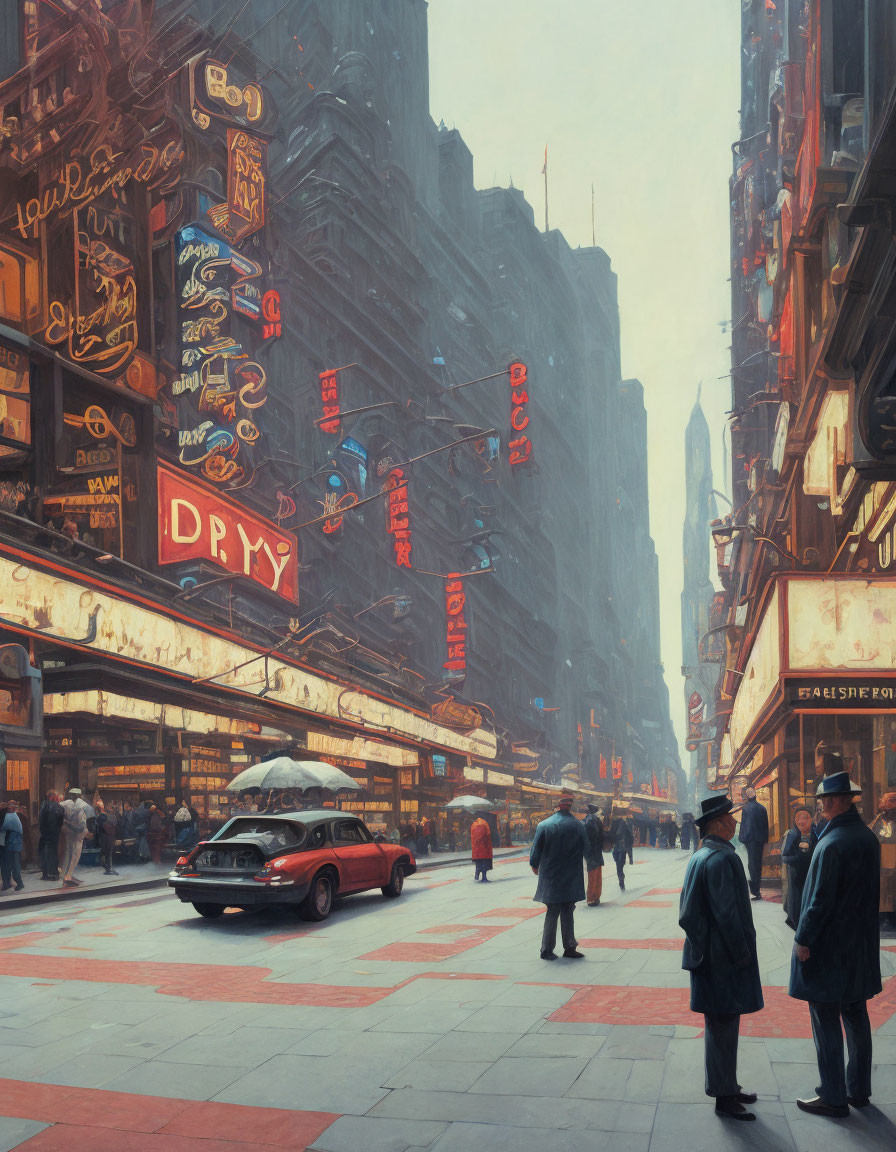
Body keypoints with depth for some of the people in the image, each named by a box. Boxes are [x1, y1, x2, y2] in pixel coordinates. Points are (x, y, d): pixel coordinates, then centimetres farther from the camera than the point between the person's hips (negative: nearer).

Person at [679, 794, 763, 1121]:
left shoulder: (699, 857, 12)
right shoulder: (722, 859, -20)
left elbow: (688, 910, 18)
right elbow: (726, 914, -22)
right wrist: (742, 954, -15)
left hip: (707, 955, 10)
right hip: (723, 959, -10)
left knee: (722, 1026, 18)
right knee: (723, 1027, -1)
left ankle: (728, 1086, 28)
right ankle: (724, 1097, 8)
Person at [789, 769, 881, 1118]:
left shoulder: (832, 843, -23)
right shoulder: (868, 837, 4)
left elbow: (820, 899, -21)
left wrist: (803, 939, -14)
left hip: (827, 946, -8)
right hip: (861, 944, 9)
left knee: (826, 1022, 1)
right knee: (856, 1017, 16)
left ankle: (833, 1098, 8)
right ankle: (859, 1090, 27)